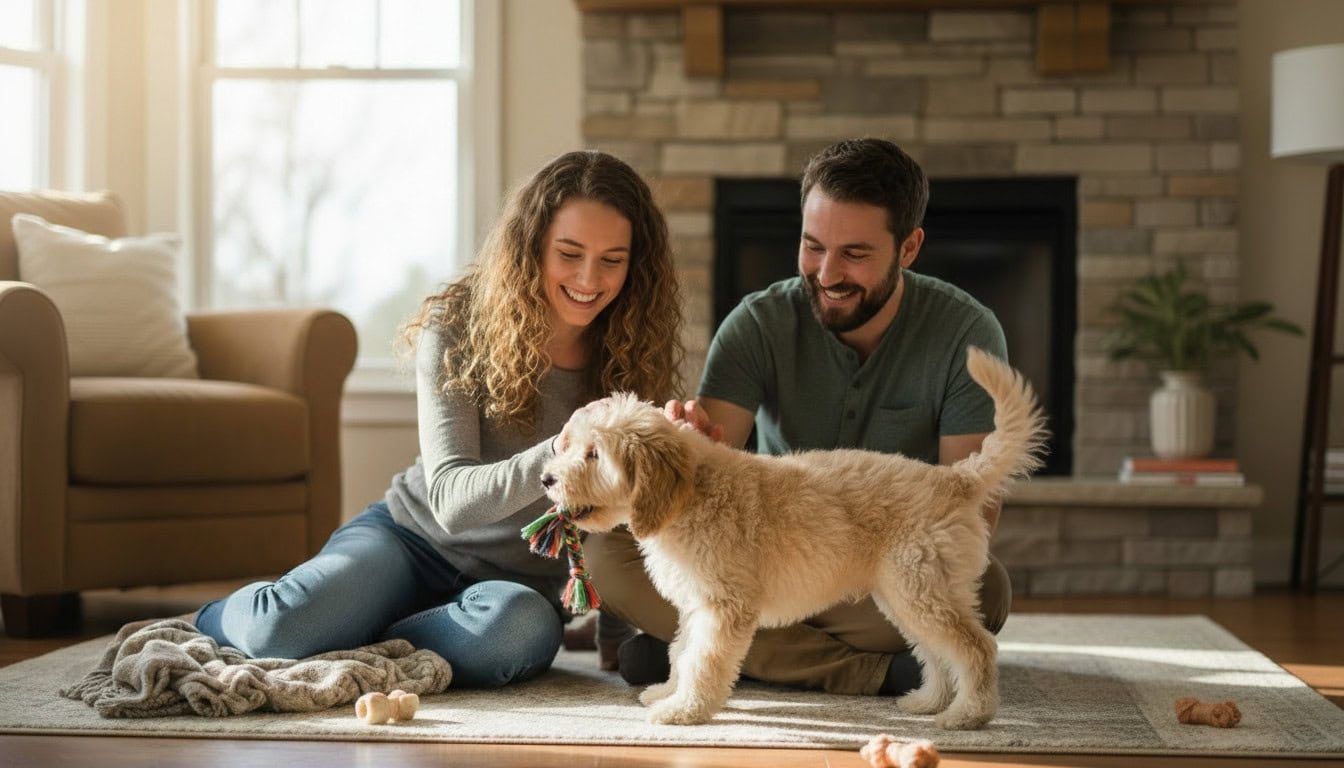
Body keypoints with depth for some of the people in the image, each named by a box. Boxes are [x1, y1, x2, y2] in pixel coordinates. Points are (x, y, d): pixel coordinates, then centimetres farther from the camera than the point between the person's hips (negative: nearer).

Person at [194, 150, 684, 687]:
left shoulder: (638, 356, -6)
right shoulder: (457, 326, -13)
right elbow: (450, 499, -21)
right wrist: (557, 455, -40)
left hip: (522, 581, 1)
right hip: (415, 535, -1)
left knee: (520, 628, -38)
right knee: (281, 624, -29)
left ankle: (358, 653, -12)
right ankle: (219, 620, 8)